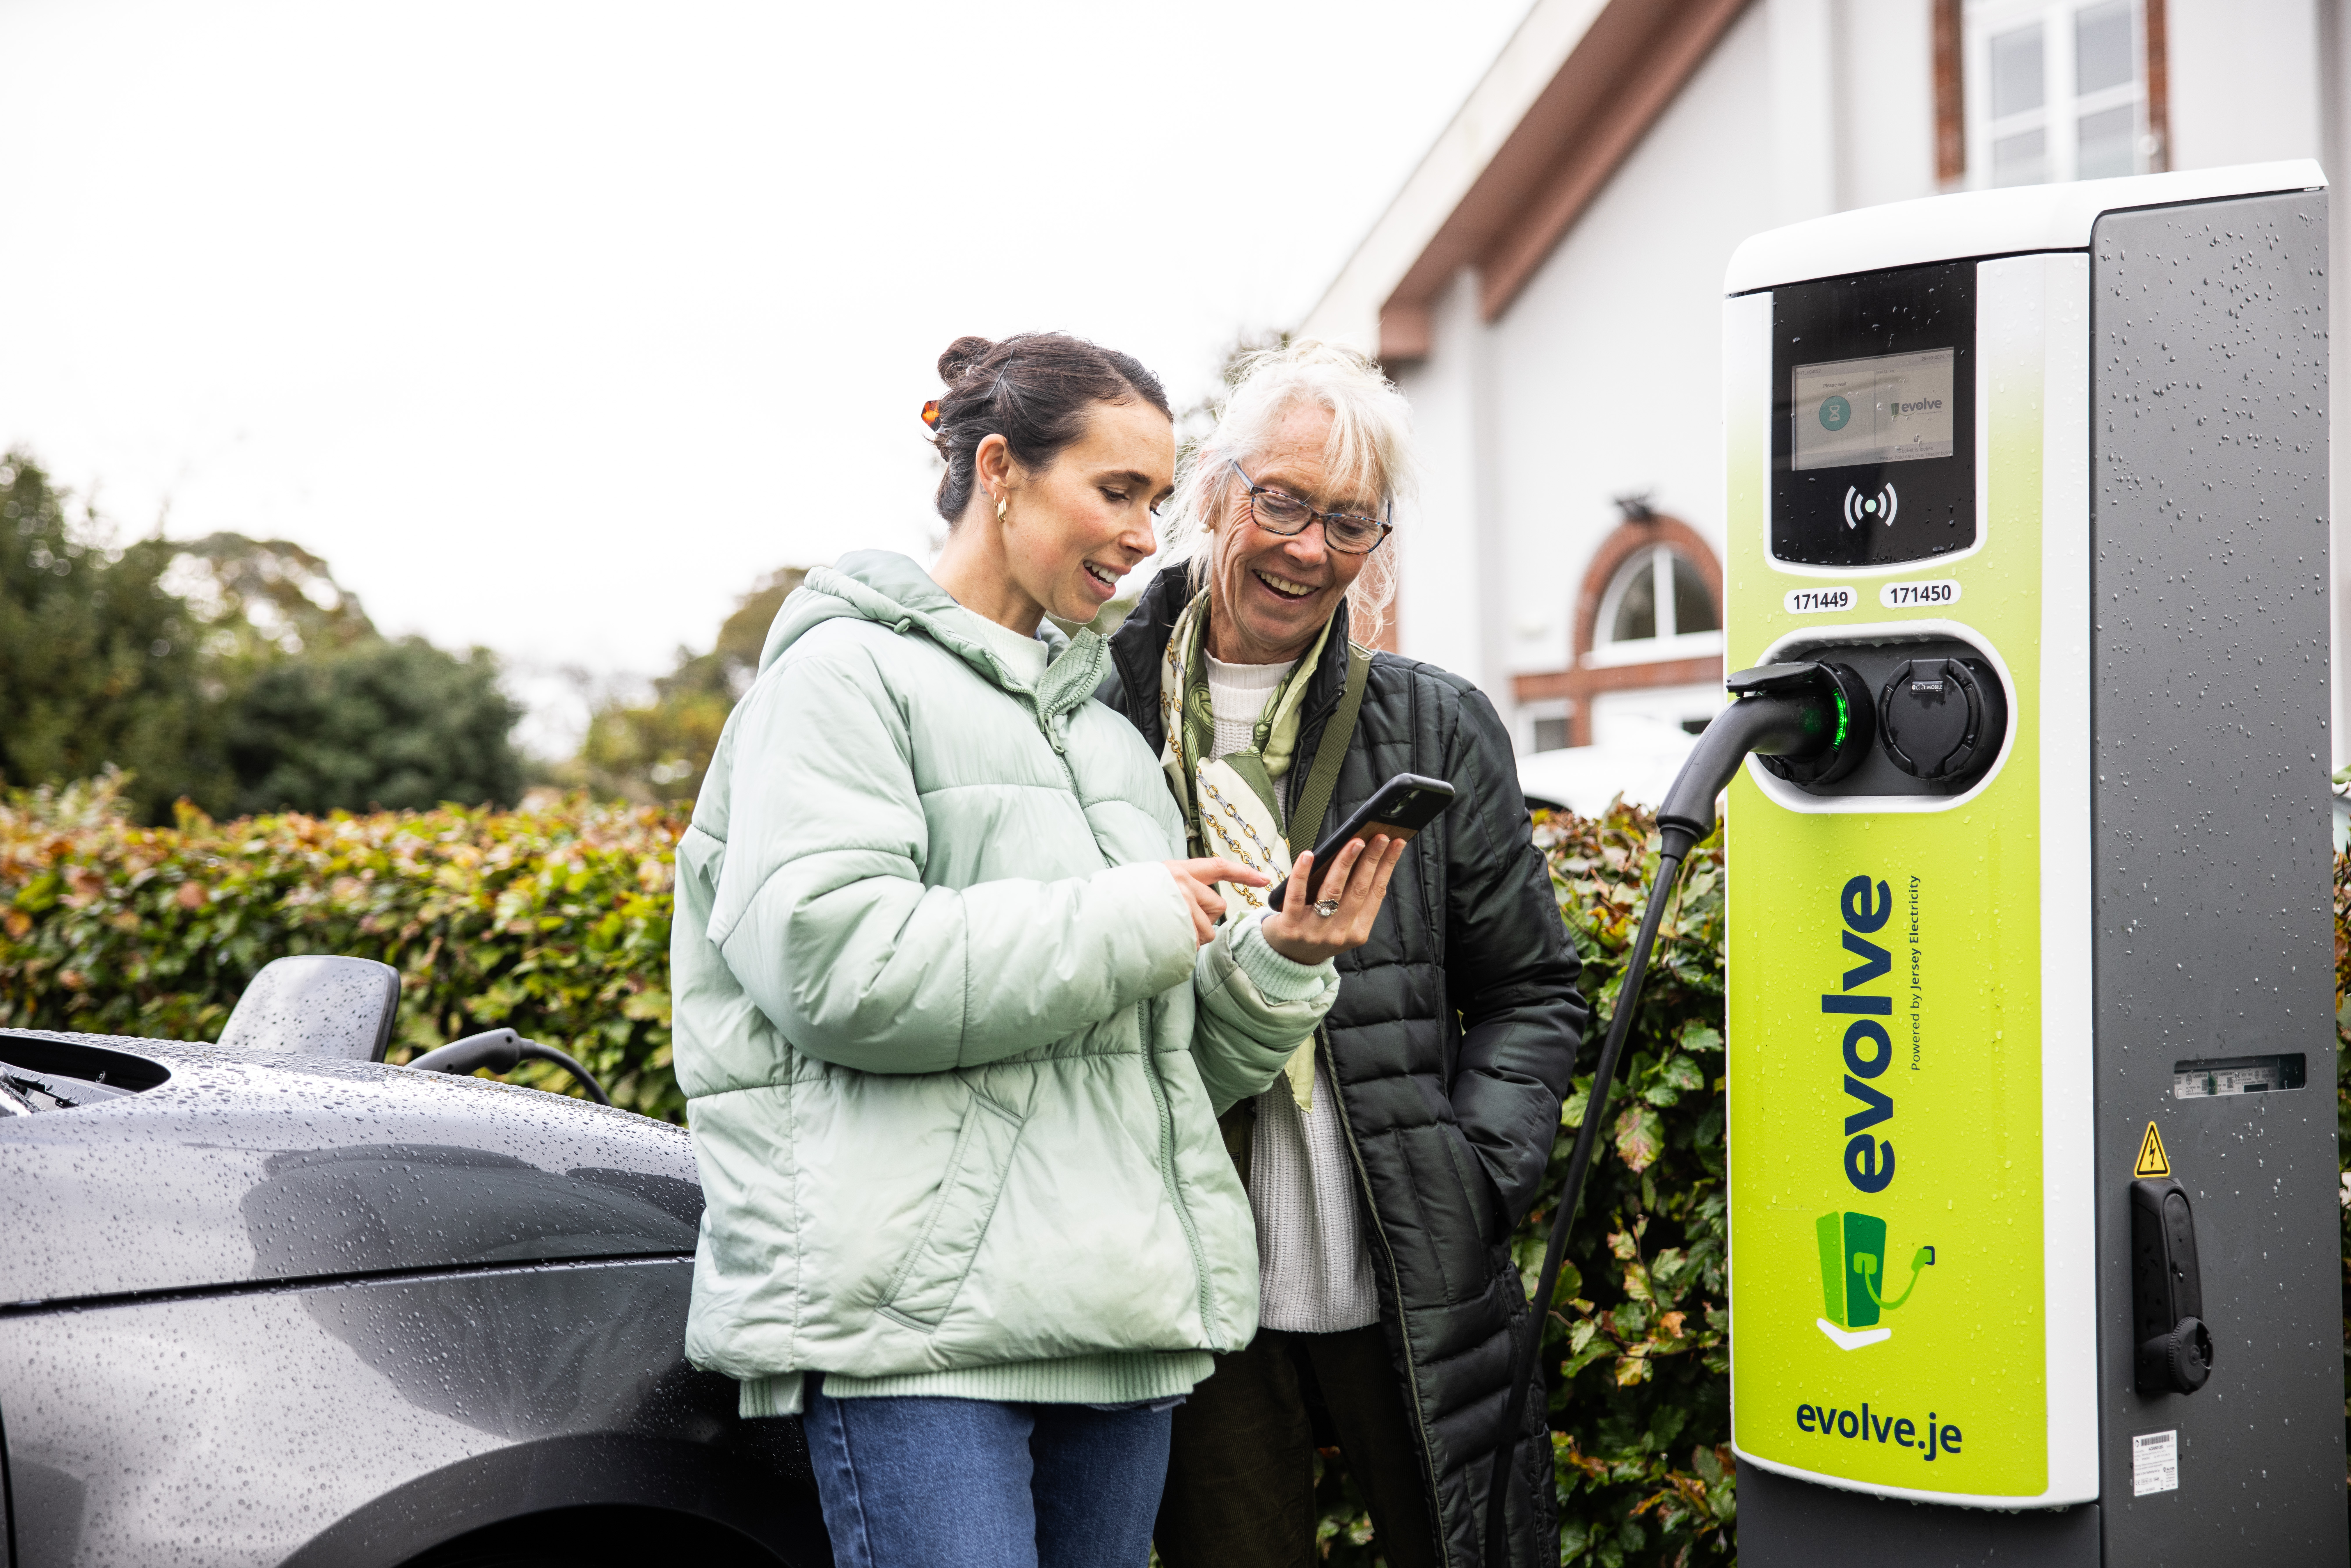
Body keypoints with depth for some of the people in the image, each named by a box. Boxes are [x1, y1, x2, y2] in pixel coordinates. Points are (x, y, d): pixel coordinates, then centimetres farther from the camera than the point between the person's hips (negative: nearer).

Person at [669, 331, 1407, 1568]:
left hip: (1117, 1325, 7)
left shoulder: (1105, 727, 21)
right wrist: (1132, 923, -10)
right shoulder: (849, 674, 0)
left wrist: (1281, 965, 2)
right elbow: (833, 964, -17)